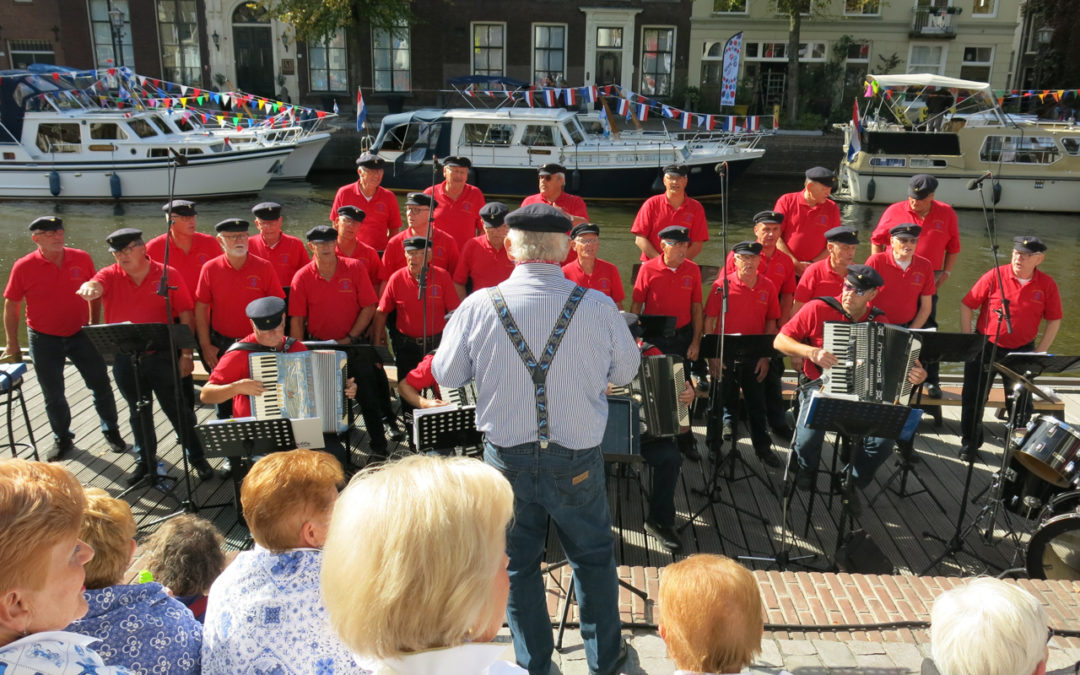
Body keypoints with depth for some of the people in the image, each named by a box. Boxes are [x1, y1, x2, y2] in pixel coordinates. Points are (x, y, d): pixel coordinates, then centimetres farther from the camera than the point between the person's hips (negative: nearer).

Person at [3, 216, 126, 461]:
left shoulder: (82, 259, -6)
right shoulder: (23, 267, -11)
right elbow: (11, 306, -3)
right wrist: (12, 345, -2)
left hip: (80, 334, 1)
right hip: (44, 339, -1)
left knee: (101, 385, 7)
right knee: (53, 395, 11)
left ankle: (111, 432, 26)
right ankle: (62, 439, 29)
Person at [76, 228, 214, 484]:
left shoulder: (168, 275, -5)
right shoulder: (110, 275, 1)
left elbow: (186, 315, -5)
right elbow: (95, 285, -23)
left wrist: (187, 354, -8)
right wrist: (89, 289, -49)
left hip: (162, 356, -3)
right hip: (125, 359, 3)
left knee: (177, 409, 3)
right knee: (138, 412, 17)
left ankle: (197, 458, 18)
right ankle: (146, 461, 32)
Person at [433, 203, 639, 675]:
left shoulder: (478, 307, -13)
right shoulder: (598, 306, -14)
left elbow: (446, 375, -1)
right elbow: (625, 371, 1)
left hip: (507, 458, 0)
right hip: (578, 459, 0)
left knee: (518, 562, 18)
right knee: (593, 557, 20)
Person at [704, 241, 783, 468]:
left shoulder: (768, 287, -1)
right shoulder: (722, 285, -9)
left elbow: (771, 323, 5)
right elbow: (709, 322, -6)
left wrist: (766, 356, 1)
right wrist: (712, 356, -9)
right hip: (725, 354, -2)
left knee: (757, 402, 11)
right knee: (726, 399, 12)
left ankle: (763, 447, 22)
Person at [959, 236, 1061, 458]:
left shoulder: (1047, 284, -5)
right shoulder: (994, 276, -11)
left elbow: (1054, 321, 2)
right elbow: (966, 306, -6)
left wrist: (1039, 352, -4)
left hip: (1021, 350, 1)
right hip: (985, 347, -1)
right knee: (973, 397, 5)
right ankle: (969, 442, 23)